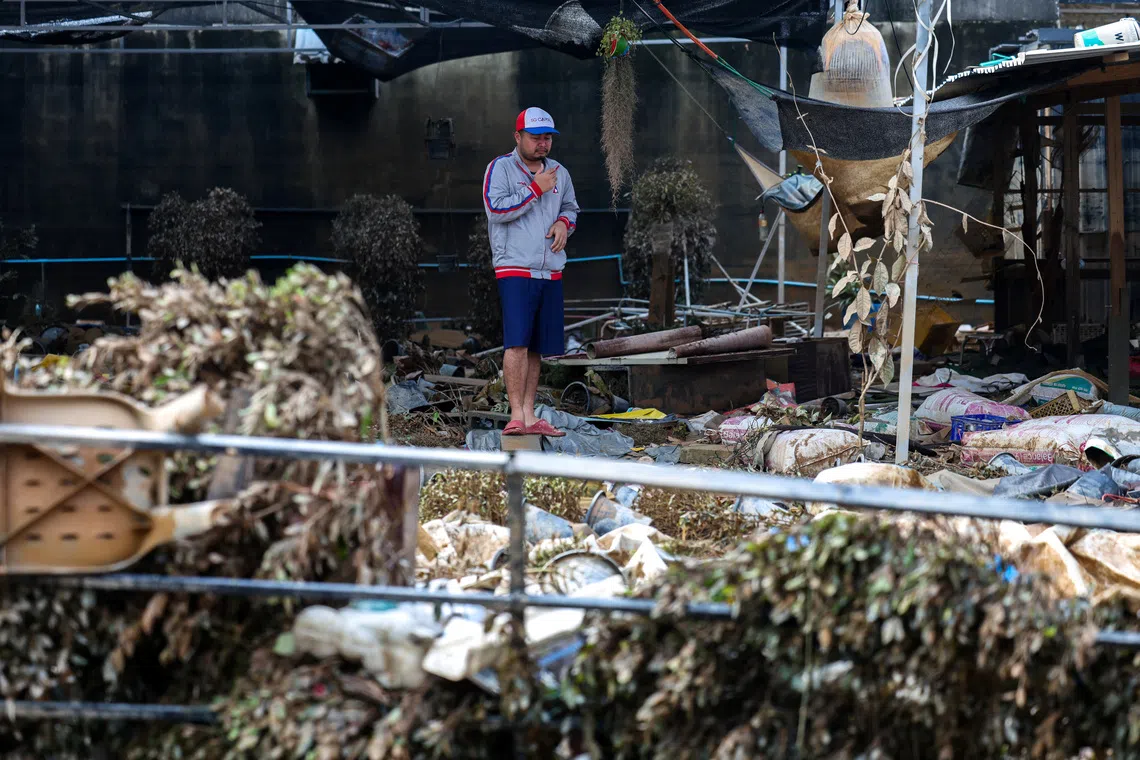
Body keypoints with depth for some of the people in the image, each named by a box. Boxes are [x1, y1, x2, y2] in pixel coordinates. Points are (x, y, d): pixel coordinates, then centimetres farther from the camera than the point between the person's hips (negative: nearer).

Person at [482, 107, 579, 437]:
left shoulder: (559, 172, 16)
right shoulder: (500, 168, -2)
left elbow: (571, 207, 28)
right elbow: (496, 209, -14)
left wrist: (564, 222, 4)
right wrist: (535, 189, -13)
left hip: (551, 271, 6)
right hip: (515, 269, -6)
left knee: (537, 347, 7)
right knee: (517, 342, -17)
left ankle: (529, 416, 11)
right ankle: (517, 415, -18)